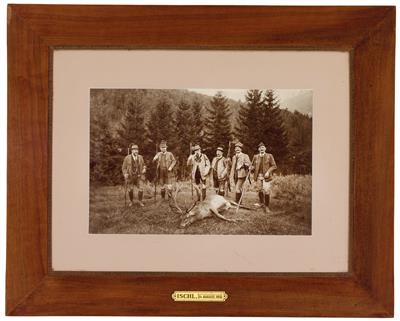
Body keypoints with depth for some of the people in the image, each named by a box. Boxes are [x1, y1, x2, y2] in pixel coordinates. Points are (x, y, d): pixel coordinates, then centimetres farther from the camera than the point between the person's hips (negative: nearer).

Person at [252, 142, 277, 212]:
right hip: (259, 175, 4)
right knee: (259, 190, 11)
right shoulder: (256, 157, 10)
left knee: (266, 191, -8)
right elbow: (255, 166, 20)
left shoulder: (269, 156, -1)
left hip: (266, 176, -4)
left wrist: (268, 172, -13)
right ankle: (261, 203, 32)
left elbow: (274, 166, -1)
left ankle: (267, 206, 4)